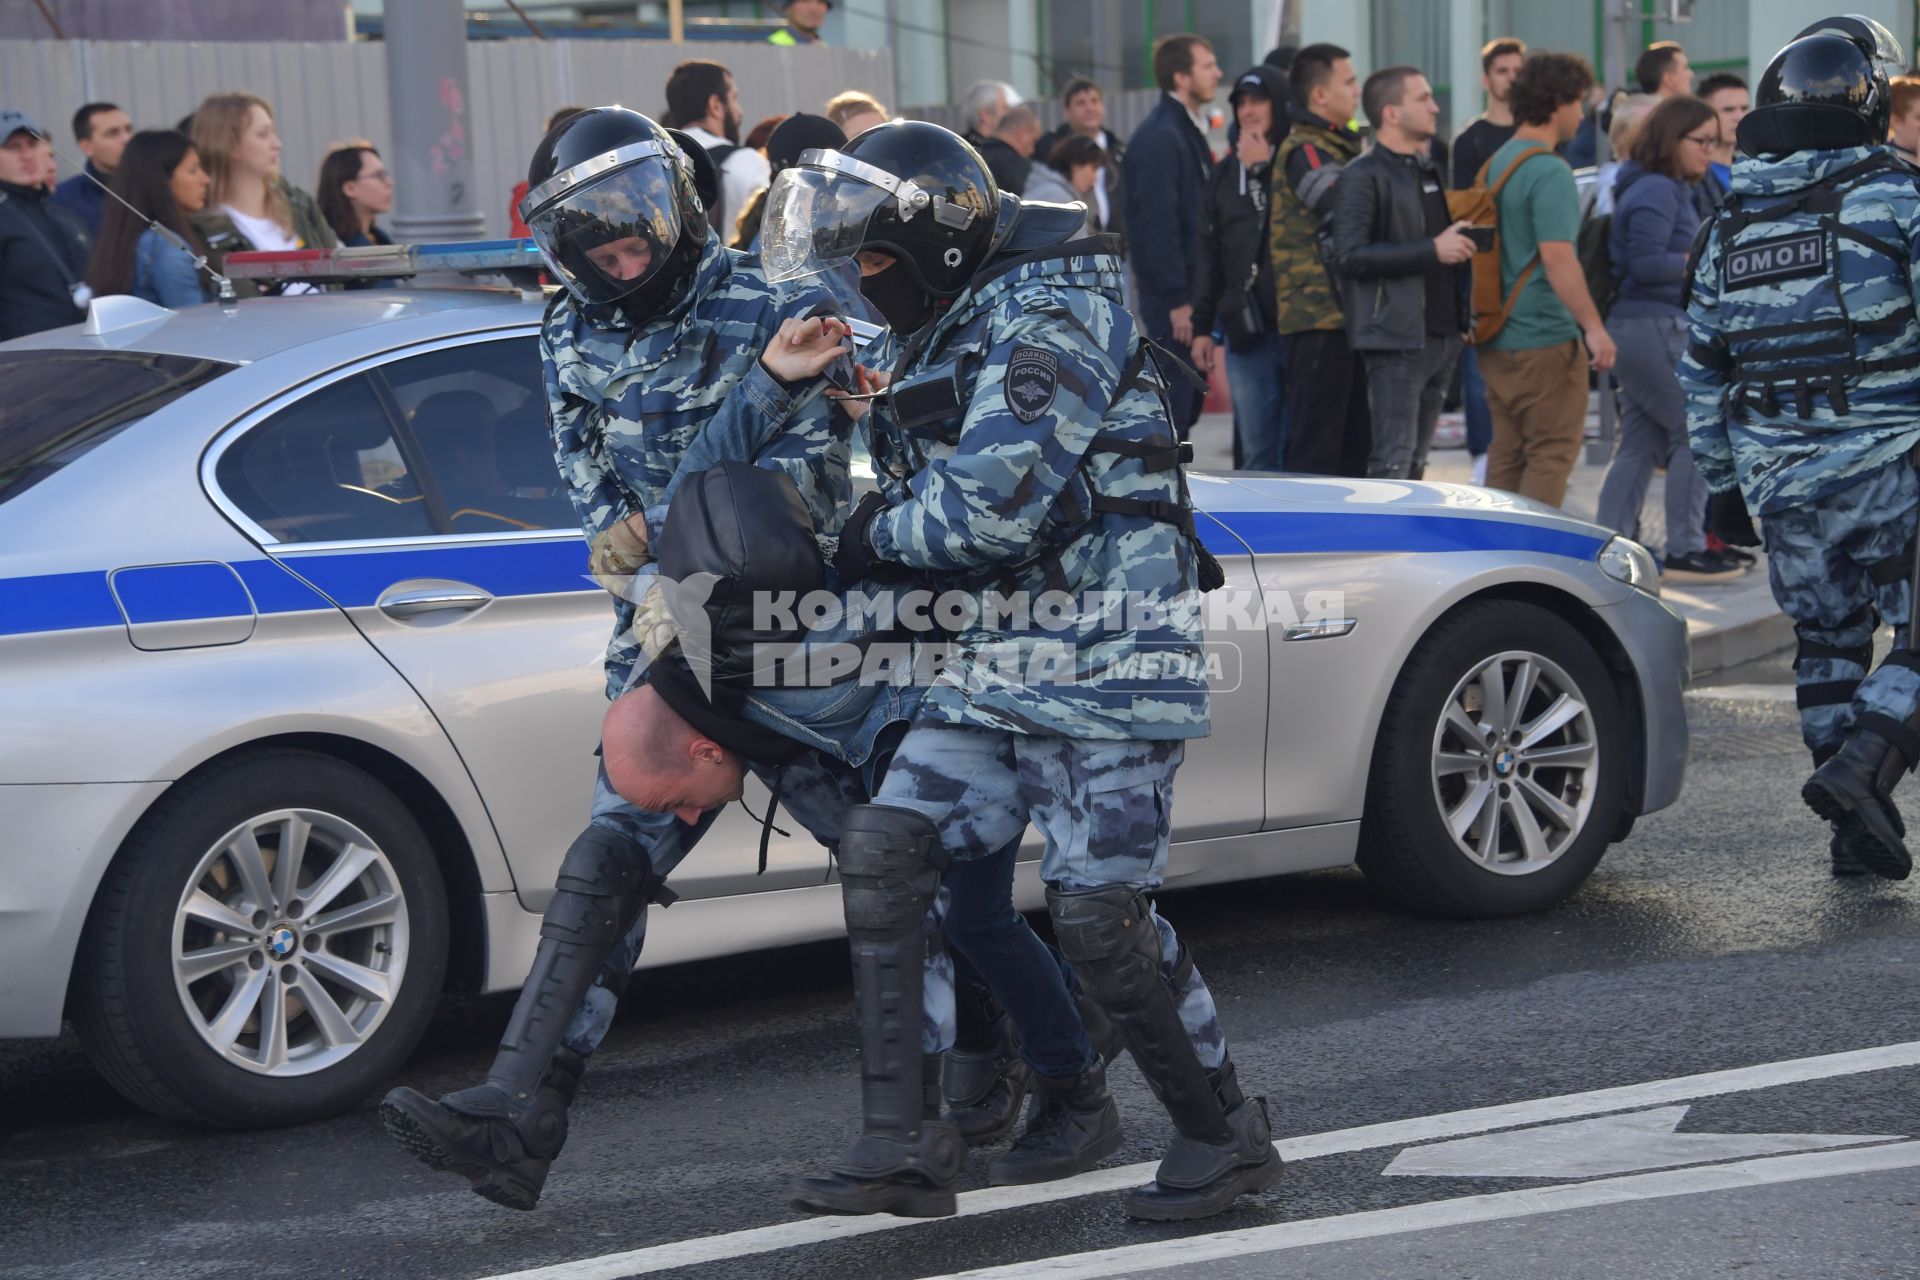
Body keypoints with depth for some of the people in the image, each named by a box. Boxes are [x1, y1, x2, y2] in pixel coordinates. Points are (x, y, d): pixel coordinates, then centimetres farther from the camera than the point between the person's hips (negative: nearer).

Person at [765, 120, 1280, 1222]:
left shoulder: (1050, 315, -14)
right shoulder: (942, 337, 18)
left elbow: (990, 508, -22)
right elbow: (922, 488, 27)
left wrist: (878, 534, -6)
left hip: (1106, 657, -9)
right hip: (998, 663, 9)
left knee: (1100, 911, -8)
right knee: (884, 848, -3)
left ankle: (1227, 1133, 11)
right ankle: (901, 1139, 2)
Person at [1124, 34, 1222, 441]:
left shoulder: (1188, 131, 16)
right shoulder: (1159, 136, -15)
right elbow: (1157, 224, -19)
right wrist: (1177, 299, -20)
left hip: (1190, 291, 10)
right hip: (1172, 296, -10)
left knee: (1187, 403, 13)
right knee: (1173, 405, -7)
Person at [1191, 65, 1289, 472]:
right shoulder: (1226, 172, 16)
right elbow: (1209, 251, 18)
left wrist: (1261, 170, -8)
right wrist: (1203, 325, 14)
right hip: (1246, 331, 5)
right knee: (1257, 452, 4)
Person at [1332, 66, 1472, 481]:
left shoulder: (1431, 171, 19)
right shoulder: (1363, 177, -8)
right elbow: (1350, 256, -20)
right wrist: (1432, 251, -20)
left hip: (1442, 336, 8)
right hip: (1396, 339, -8)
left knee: (1415, 463, 11)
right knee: (1393, 462, -12)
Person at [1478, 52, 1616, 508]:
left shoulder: (1497, 162, 13)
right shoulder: (1549, 172, -16)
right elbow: (1557, 257, -23)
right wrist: (1594, 326, -21)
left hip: (1498, 338, 9)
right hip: (1545, 338, -9)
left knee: (1507, 453, 13)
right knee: (1553, 452, -2)